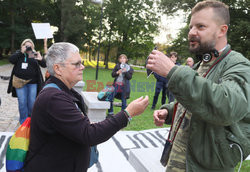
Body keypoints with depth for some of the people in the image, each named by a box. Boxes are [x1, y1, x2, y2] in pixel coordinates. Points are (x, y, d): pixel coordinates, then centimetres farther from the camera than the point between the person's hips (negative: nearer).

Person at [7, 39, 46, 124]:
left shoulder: (35, 54, 3)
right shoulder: (18, 53, 8)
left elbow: (44, 65, -6)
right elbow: (11, 60, -8)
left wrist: (41, 59, -29)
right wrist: (21, 52, -15)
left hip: (33, 82, 0)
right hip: (20, 82, 1)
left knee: (32, 102, 2)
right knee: (22, 102, 2)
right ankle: (23, 122, 14)